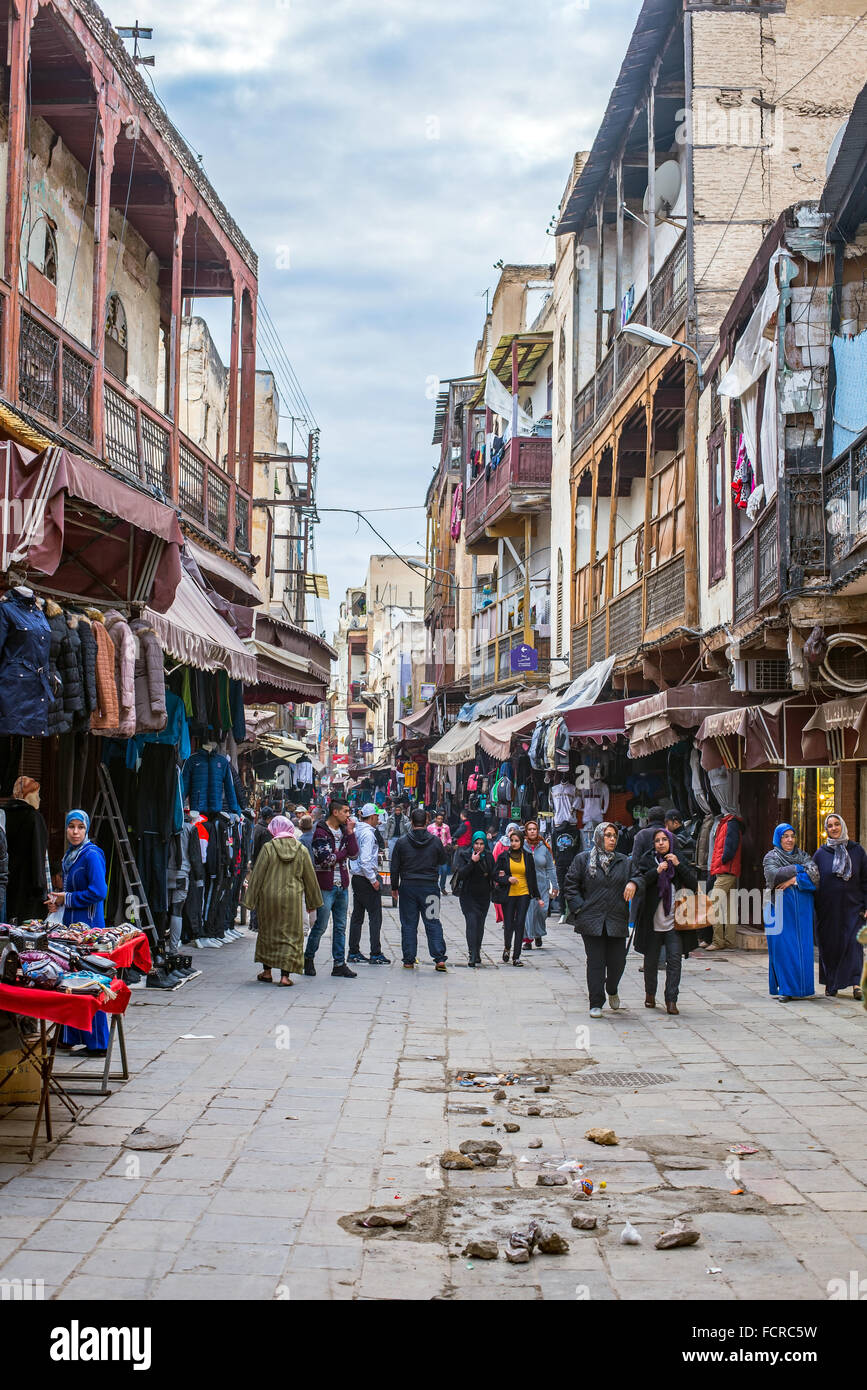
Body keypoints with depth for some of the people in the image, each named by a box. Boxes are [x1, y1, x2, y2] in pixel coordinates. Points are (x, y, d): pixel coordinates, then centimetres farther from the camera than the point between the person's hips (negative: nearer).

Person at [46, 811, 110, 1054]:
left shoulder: (92, 855, -12)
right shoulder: (70, 855, 15)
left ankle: (97, 1042, 0)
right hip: (71, 922, 9)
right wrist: (57, 901, 7)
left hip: (89, 924, -9)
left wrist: (67, 899, -10)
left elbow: (98, 892, -20)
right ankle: (72, 1036, 19)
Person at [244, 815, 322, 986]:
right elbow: (310, 878, 7)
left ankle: (267, 972, 22)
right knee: (290, 935, 6)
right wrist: (312, 902, 17)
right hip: (293, 898, 0)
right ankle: (285, 975, -2)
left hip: (269, 897, 0)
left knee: (267, 933, 16)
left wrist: (250, 899, 2)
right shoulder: (302, 850, 0)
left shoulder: (268, 848, -7)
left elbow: (257, 875, -5)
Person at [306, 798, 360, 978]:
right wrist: (344, 852, -6)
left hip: (342, 885, 6)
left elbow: (354, 854, 1)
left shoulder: (344, 830, 10)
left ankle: (339, 964, 12)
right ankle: (308, 958, 17)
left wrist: (350, 832, -6)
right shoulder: (321, 832, -10)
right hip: (326, 885, -6)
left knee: (340, 927, 8)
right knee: (321, 925, 0)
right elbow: (327, 859, -19)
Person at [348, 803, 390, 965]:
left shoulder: (356, 831, 10)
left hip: (356, 878, 9)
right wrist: (374, 880, -17)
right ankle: (375, 954, -2)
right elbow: (365, 860, -24)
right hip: (366, 879, -9)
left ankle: (354, 953, 16)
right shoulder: (368, 833, -17)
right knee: (375, 916, -3)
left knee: (357, 915, 12)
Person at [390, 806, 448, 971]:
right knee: (433, 923, 4)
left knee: (408, 924, 7)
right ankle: (439, 958, -5)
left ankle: (408, 960, 7)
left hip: (408, 886, 0)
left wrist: (394, 887, 11)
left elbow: (395, 867, 1)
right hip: (430, 886, 0)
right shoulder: (435, 841, -4)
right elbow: (442, 860, 12)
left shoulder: (402, 842, -3)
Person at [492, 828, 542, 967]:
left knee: (520, 924, -6)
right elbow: (496, 876, 4)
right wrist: (507, 879, -15)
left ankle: (516, 956, -1)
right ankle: (507, 947, 28)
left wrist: (538, 897, 11)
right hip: (508, 895, -1)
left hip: (524, 894, 1)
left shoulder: (528, 856, 7)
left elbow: (532, 878, 12)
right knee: (508, 924, -2)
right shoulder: (504, 856, 3)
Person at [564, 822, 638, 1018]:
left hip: (617, 921, 2)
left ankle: (612, 990, 34)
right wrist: (579, 908, -5)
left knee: (618, 961, 3)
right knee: (595, 962, -1)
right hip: (591, 921, -2)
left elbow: (635, 876, 10)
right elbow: (570, 885, 5)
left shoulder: (624, 861, 11)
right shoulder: (583, 859, 4)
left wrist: (633, 883, -14)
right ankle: (596, 1004, 7)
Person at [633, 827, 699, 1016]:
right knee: (651, 960, 10)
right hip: (653, 920, 0)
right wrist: (656, 871, -23)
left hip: (674, 921, 0)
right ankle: (650, 993, 30)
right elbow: (639, 880, -10)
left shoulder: (680, 861, 8)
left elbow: (693, 884, -2)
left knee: (675, 959, -8)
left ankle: (671, 1000, -5)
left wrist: (678, 865, -10)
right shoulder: (647, 860, 4)